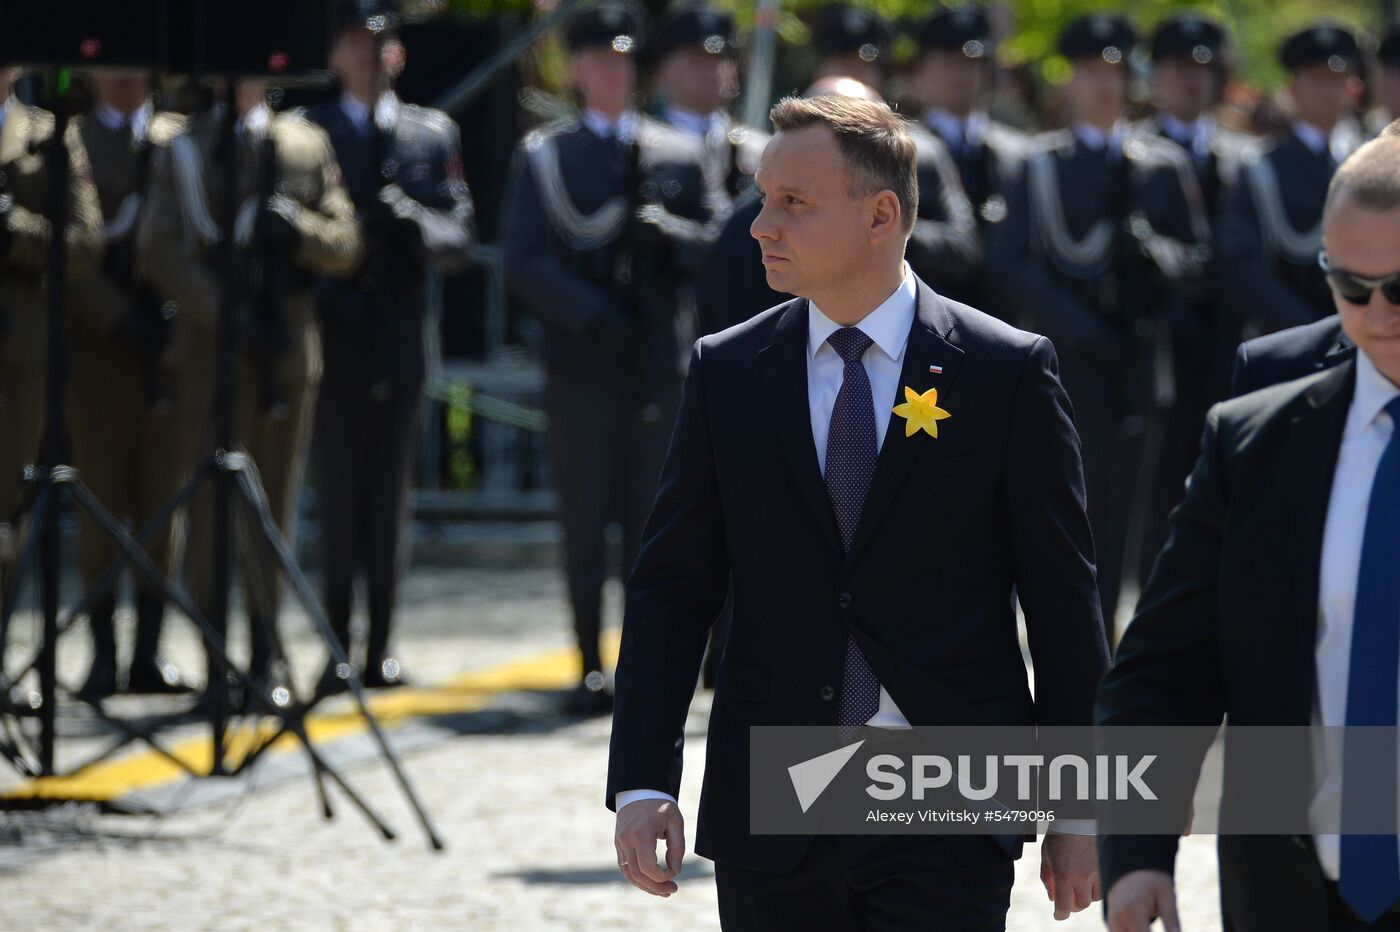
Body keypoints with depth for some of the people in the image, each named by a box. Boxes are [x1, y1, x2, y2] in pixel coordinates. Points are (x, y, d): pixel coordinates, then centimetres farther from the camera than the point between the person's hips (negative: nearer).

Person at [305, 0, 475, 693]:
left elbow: (460, 243, 6)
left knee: (388, 504, 4)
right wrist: (323, 297, -13)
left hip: (401, 346, 2)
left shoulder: (433, 135, 12)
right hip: (334, 343, -2)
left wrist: (421, 224, -15)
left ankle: (380, 649, 7)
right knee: (337, 504, -5)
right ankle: (338, 651, -5)